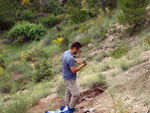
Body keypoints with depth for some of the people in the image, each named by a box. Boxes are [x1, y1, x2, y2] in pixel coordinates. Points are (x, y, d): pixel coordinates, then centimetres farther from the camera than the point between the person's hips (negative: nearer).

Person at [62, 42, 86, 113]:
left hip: (66, 78, 10)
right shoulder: (70, 58, -30)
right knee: (76, 94, -4)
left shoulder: (66, 52, 0)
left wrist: (76, 61, 7)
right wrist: (81, 65, -13)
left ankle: (67, 107, 31)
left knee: (68, 93, 19)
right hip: (70, 79, -10)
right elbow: (74, 70, -26)